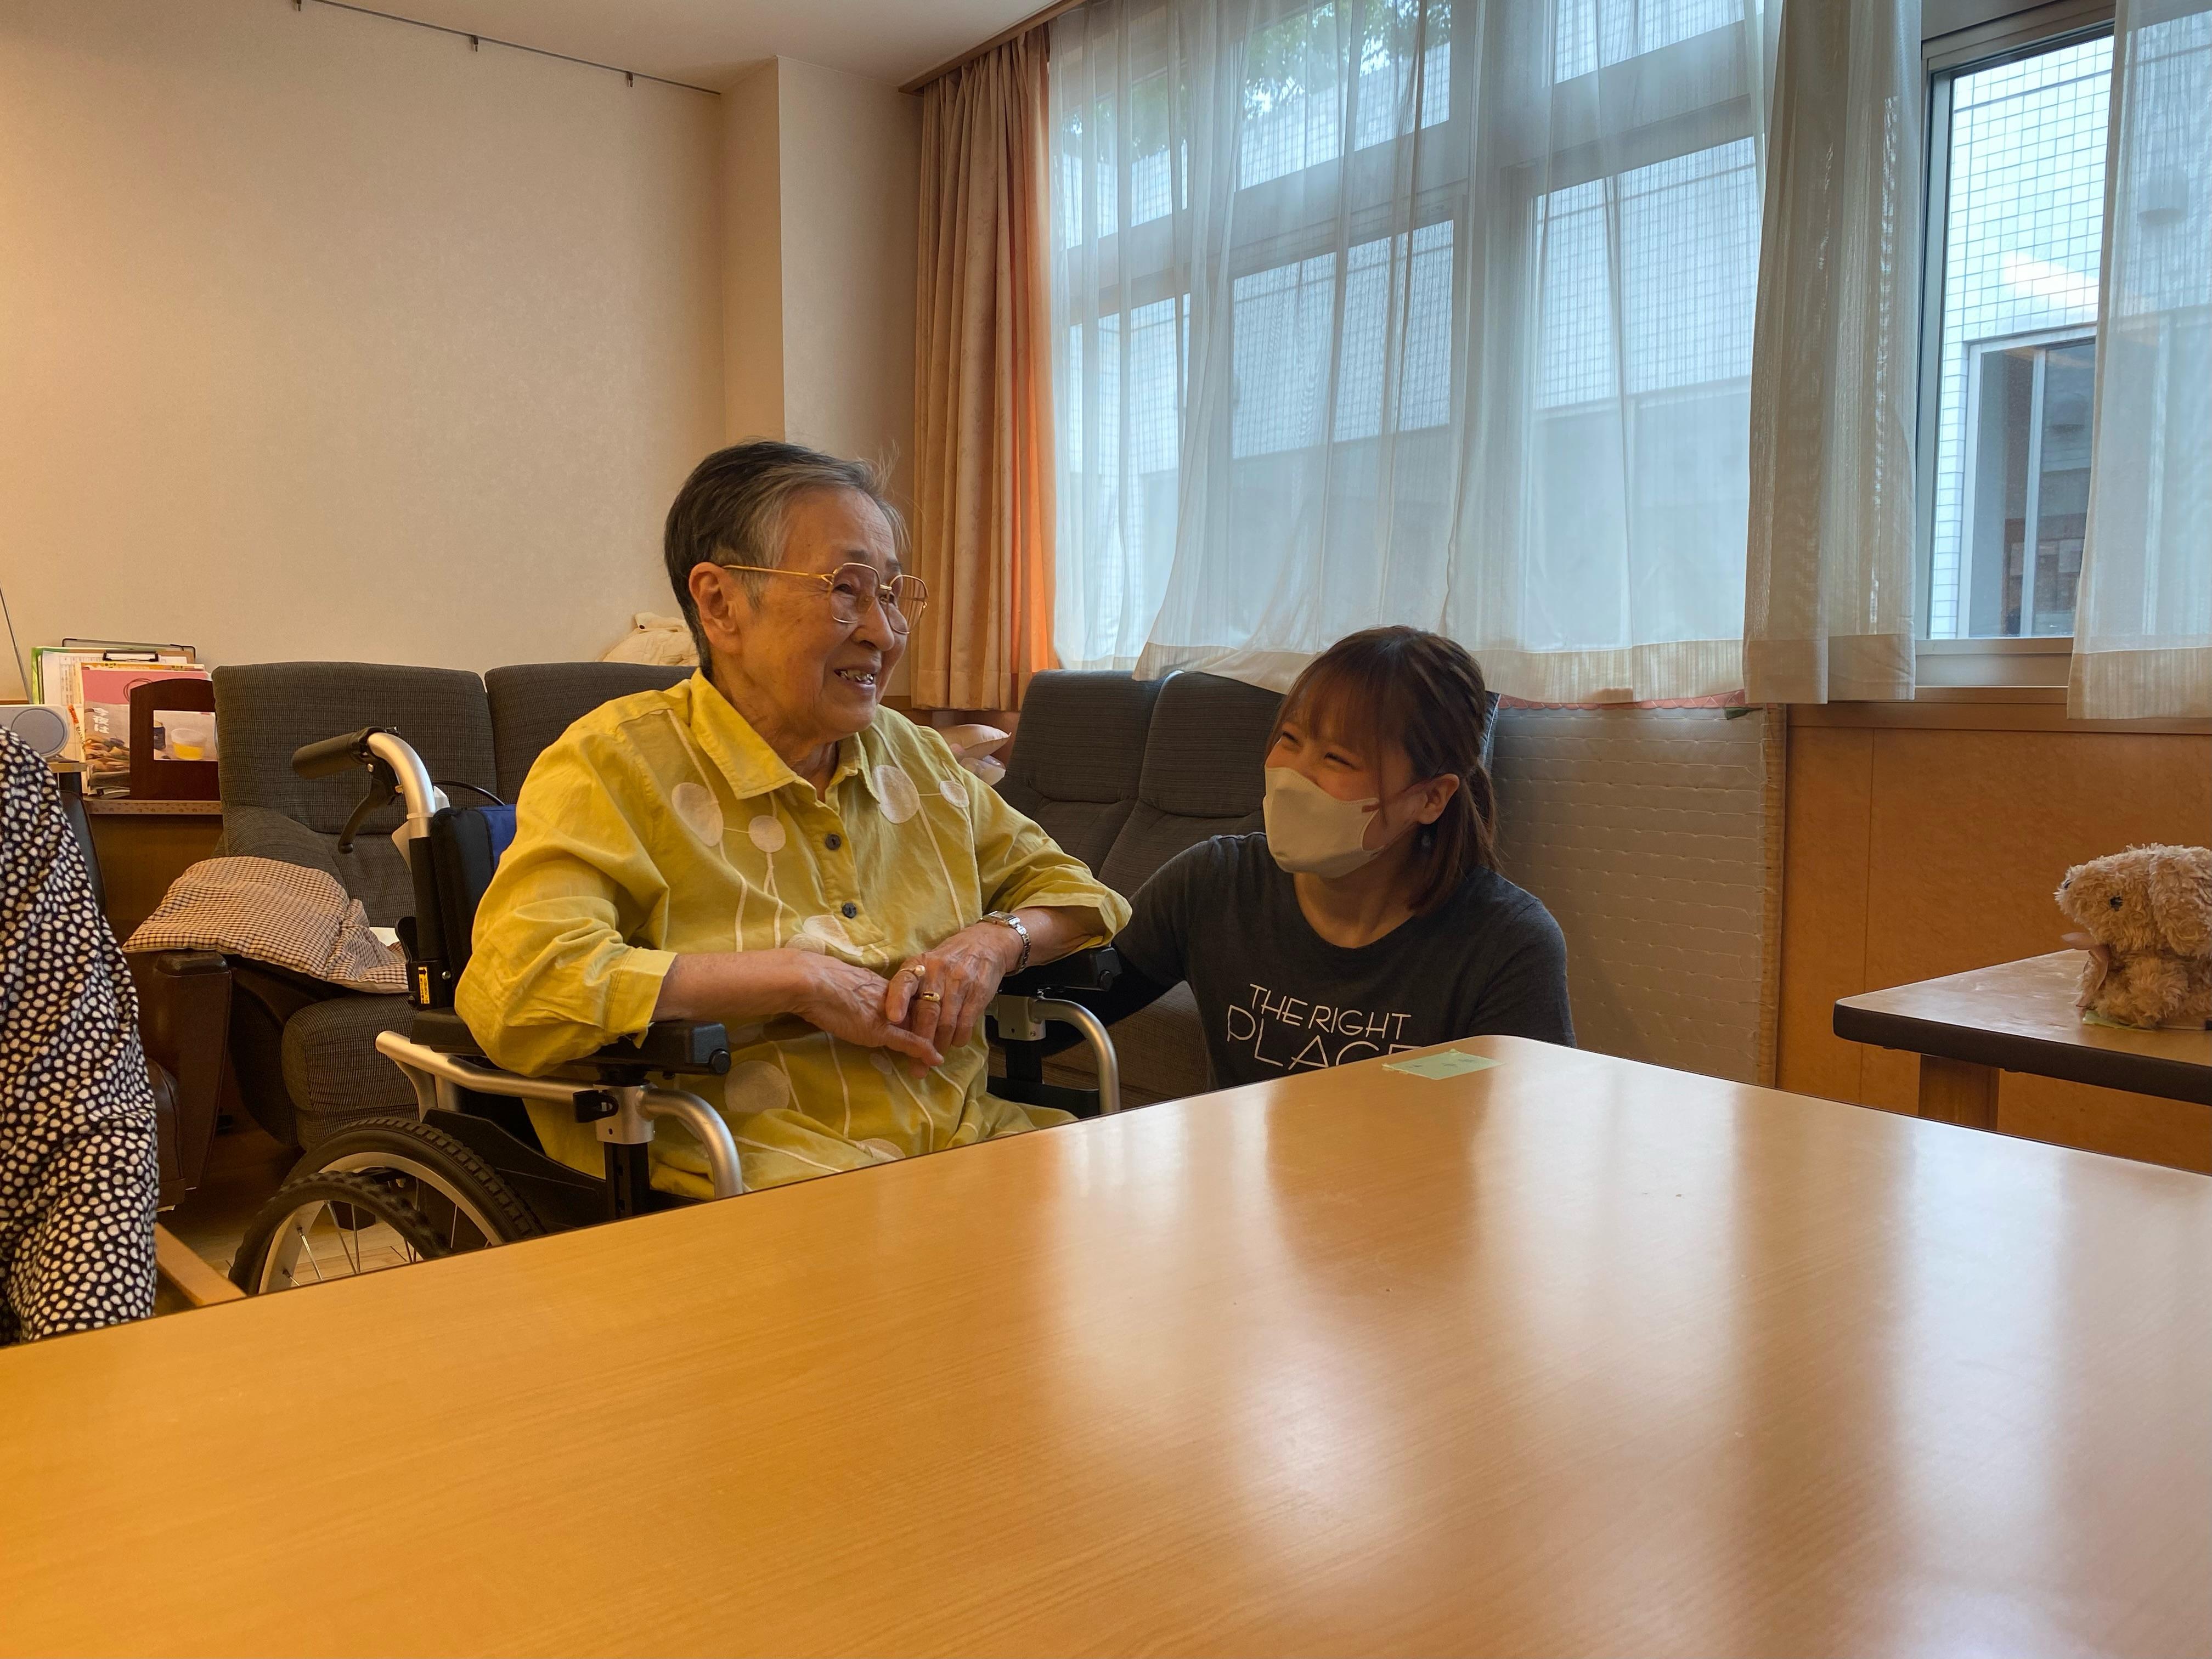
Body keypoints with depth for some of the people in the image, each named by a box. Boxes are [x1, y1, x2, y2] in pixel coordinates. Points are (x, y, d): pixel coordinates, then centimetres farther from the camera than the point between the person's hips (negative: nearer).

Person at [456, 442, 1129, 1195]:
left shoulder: (913, 755, 16)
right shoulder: (618, 760, -4)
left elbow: (1061, 884, 26)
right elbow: (515, 991, -19)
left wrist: (997, 940, 1)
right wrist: (802, 978, -15)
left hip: (972, 1139, 7)